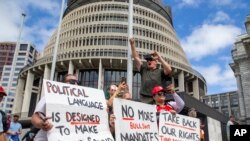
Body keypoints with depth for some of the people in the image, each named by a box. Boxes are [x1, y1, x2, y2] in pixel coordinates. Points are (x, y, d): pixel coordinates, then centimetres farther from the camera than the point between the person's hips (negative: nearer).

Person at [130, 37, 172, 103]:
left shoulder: (160, 71, 7)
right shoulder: (143, 69, 15)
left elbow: (169, 70, -13)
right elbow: (136, 58, 12)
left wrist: (160, 58, -6)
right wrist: (132, 44, 4)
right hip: (144, 99, 2)